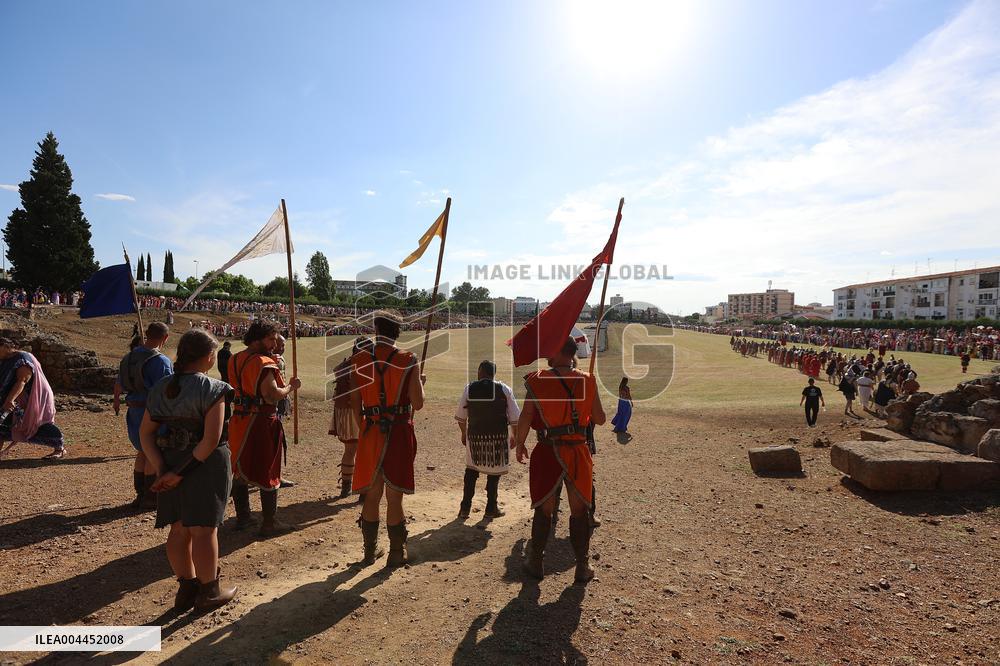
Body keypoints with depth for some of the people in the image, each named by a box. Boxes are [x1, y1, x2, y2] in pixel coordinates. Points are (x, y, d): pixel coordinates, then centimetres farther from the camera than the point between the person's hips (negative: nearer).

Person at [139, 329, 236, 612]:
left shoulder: (160, 388, 5)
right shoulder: (211, 389, -16)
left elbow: (145, 433, 3)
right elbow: (211, 440, -23)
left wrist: (162, 469, -5)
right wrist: (181, 472, -15)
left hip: (170, 466, 6)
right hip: (207, 465, -6)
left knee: (179, 528, 17)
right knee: (203, 529, 5)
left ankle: (186, 588, 30)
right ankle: (208, 591, 20)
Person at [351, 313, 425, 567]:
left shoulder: (359, 360, -1)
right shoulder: (407, 361, -9)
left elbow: (355, 403, 3)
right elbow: (417, 404, -10)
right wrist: (421, 383, 10)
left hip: (371, 433, 3)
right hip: (399, 433, -3)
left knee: (372, 494, 16)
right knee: (394, 497, 7)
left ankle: (370, 550, 28)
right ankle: (397, 554, 19)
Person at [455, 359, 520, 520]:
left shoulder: (469, 388, -2)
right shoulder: (504, 389, -2)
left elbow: (461, 416, 4)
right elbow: (515, 417, -2)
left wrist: (464, 433, 19)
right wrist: (514, 436, 10)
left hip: (474, 436, 1)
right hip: (498, 436, 0)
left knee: (471, 469, 18)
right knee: (494, 471, 15)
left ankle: (465, 508, 18)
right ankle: (491, 508, 23)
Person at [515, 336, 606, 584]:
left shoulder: (538, 380, -9)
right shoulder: (587, 381, -2)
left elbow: (526, 416, -12)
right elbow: (600, 419, 2)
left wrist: (519, 444, 1)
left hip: (548, 452, -1)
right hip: (578, 452, 2)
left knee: (543, 509, 13)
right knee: (579, 510, 14)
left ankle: (535, 563, 24)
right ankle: (582, 567, 22)